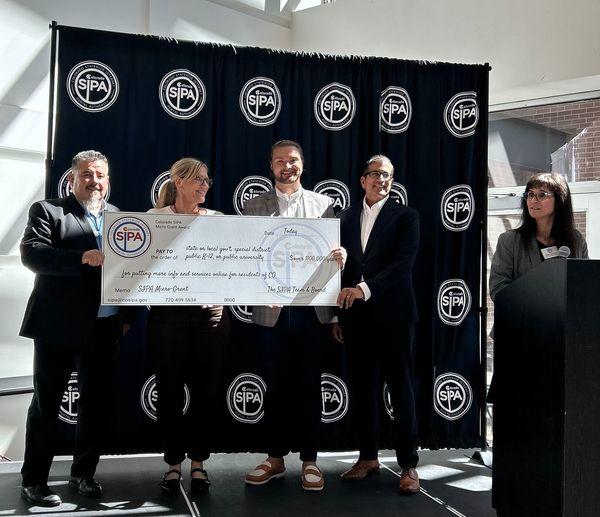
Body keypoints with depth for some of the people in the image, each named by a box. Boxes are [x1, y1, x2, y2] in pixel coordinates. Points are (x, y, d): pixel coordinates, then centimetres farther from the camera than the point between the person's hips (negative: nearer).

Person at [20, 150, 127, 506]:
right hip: (59, 325, -4)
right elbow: (31, 253, -15)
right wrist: (82, 257, -27)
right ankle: (34, 480, 18)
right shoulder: (47, 210, -1)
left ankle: (84, 473, 28)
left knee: (96, 403, 12)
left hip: (105, 327, 4)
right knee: (46, 404, 6)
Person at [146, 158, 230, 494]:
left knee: (205, 390, 6)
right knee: (170, 391, 4)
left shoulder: (217, 219, 9)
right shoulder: (155, 218, 4)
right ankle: (174, 463, 20)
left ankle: (198, 463, 20)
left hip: (210, 313, 2)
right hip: (169, 313, -2)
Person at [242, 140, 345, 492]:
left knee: (310, 386, 7)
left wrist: (340, 256, -17)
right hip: (274, 309, 0)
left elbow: (333, 251, 6)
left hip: (312, 308, 0)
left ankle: (310, 460, 18)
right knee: (277, 386, 9)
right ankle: (276, 458, 23)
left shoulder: (324, 204, 8)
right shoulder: (255, 207, 7)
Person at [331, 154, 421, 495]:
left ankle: (408, 464, 9)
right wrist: (337, 315, 11)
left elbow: (402, 264, -13)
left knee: (402, 389, 1)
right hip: (357, 317, 4)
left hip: (393, 316, -4)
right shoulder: (347, 217, 13)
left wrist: (365, 288, -25)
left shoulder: (405, 217, 0)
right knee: (363, 388, 10)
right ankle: (368, 457, 23)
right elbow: (341, 266, 13)